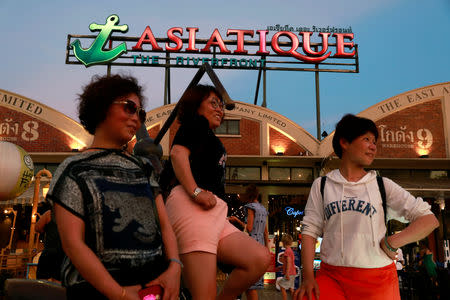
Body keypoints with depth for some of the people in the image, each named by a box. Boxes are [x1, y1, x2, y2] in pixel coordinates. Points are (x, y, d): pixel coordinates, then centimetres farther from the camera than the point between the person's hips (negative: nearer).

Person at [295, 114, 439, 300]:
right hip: (331, 277, 0)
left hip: (377, 280, 1)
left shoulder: (382, 185, 5)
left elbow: (429, 220, 5)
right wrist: (308, 276, -8)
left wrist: (391, 243, -7)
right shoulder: (321, 185, 6)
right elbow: (310, 231, 2)